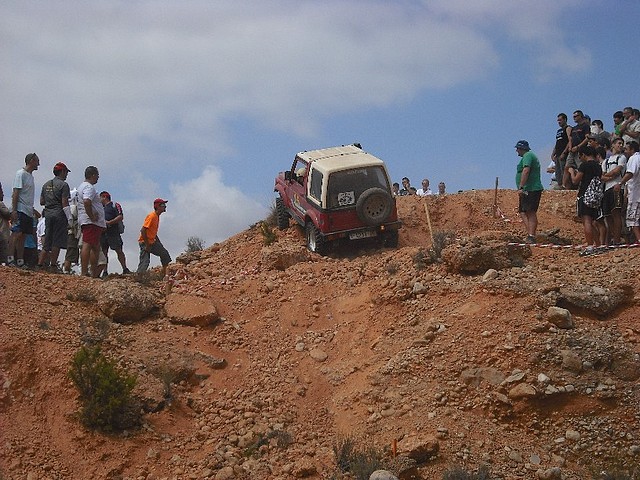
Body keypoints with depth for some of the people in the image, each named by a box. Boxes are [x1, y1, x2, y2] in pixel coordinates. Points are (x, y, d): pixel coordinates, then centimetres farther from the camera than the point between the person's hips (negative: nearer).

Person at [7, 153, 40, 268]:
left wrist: (33, 210, 22)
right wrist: (14, 210, -20)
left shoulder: (30, 176, 19)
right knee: (16, 233, -14)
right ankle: (10, 259, -18)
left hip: (28, 212, 9)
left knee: (23, 236, 7)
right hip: (20, 210, -9)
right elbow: (16, 193, -14)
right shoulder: (21, 174, -7)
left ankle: (20, 261, 7)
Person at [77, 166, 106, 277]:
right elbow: (86, 202, -29)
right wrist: (92, 217, -22)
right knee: (87, 245, -14)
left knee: (95, 247, 15)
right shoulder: (89, 187, -12)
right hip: (92, 222, -11)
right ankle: (84, 272, -18)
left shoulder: (82, 186, 23)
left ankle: (94, 274, 18)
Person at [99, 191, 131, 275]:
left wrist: (109, 222, -16)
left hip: (113, 232, -6)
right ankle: (104, 271, 5)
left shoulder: (115, 205, 3)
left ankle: (125, 269, -6)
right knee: (104, 252, 3)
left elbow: (120, 217, -8)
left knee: (119, 251, -8)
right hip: (103, 232, 6)